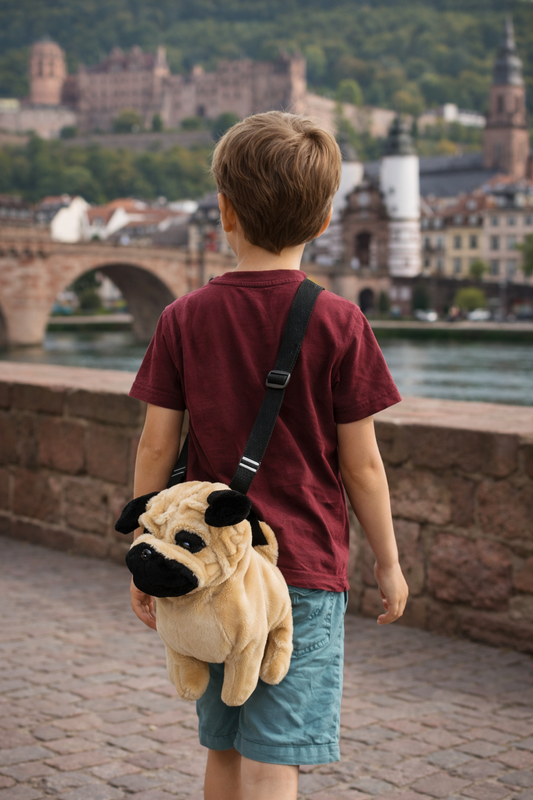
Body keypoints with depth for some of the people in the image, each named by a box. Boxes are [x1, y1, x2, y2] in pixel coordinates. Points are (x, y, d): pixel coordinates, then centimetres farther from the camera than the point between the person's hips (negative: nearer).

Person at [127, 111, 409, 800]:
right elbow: (361, 464, -6)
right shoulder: (339, 323, -8)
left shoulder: (184, 319, -2)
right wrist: (388, 561, 7)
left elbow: (155, 447, -1)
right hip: (306, 567, -3)